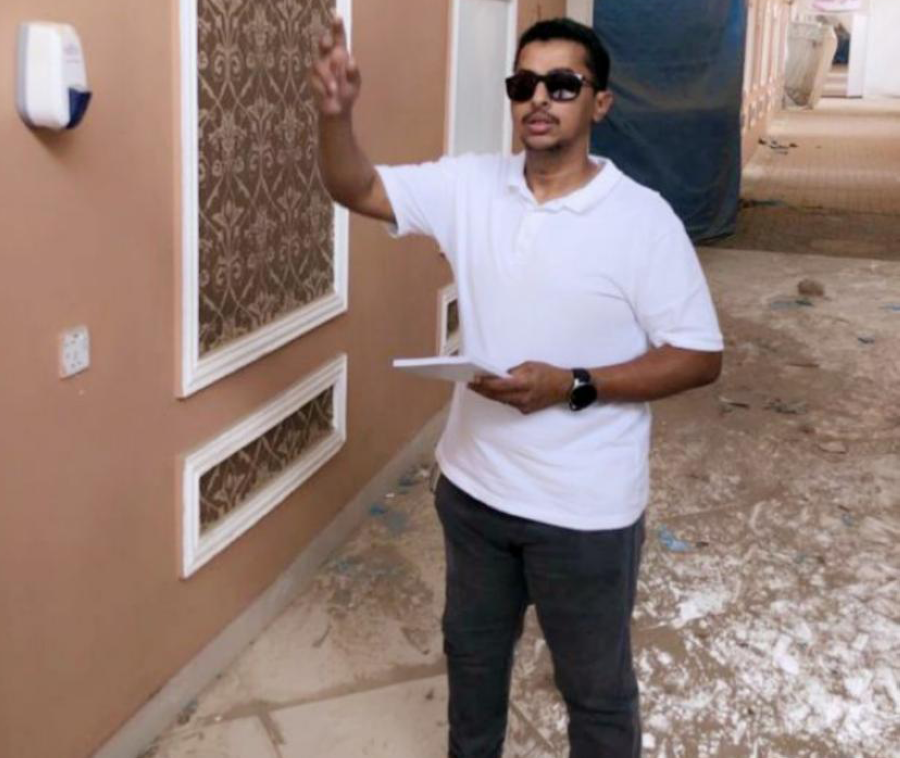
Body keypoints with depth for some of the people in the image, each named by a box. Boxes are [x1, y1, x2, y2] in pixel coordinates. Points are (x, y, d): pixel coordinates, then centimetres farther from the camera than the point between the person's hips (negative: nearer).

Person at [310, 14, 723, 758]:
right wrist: (337, 112, -23)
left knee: (596, 687, 15)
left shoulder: (642, 217, -16)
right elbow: (358, 190, -2)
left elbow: (700, 356, -14)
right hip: (474, 486, 5)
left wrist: (573, 386, -25)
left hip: (584, 508, -4)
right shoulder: (470, 185, -3)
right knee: (471, 653, 26)